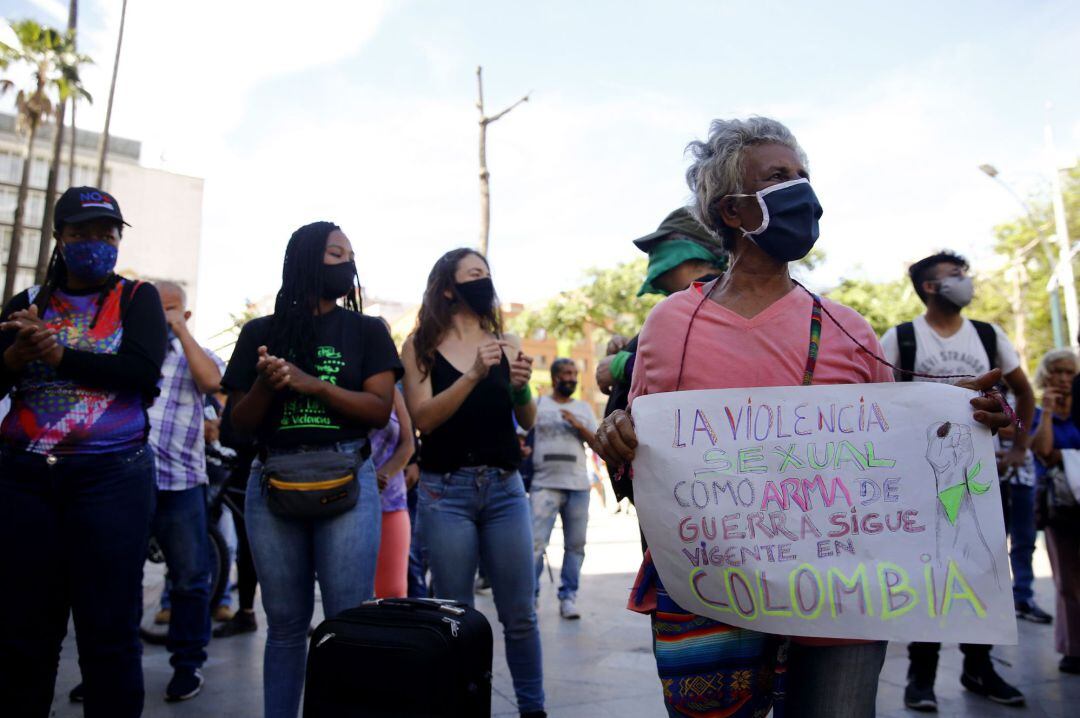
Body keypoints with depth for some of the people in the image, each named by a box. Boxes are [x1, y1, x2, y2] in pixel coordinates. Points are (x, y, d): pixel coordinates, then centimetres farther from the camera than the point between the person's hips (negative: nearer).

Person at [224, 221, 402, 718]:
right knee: (285, 623, 9)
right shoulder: (260, 333, 11)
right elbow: (241, 424, 10)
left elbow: (380, 410, -2)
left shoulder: (367, 331, 8)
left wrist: (313, 384, -12)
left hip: (346, 480, -1)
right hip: (272, 481, 2)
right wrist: (264, 384, -11)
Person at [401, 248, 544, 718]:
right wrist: (474, 375, -20)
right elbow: (423, 418, -9)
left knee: (520, 613, 6)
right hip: (445, 490, -2)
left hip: (505, 488, 2)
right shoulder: (421, 345, 2)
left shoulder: (507, 343, 8)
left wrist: (522, 387, -16)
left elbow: (527, 422, 5)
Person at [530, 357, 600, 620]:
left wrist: (578, 426, -6)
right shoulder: (537, 404, 8)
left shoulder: (583, 408, 16)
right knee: (536, 543, -10)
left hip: (578, 485, 3)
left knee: (575, 544, 5)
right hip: (544, 484, -3)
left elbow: (596, 443, 9)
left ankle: (568, 596, 15)